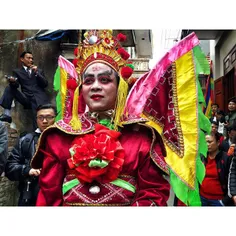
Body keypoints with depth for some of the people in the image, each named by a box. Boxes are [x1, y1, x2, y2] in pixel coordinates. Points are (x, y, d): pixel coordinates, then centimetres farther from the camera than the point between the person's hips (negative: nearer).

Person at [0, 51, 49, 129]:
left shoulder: (39, 70, 21)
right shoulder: (17, 71, 17)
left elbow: (45, 84, 8)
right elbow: (16, 85, 1)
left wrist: (36, 73, -2)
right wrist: (12, 81, -23)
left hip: (39, 98, -1)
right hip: (26, 98, 1)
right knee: (9, 87, -18)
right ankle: (7, 114, -22)